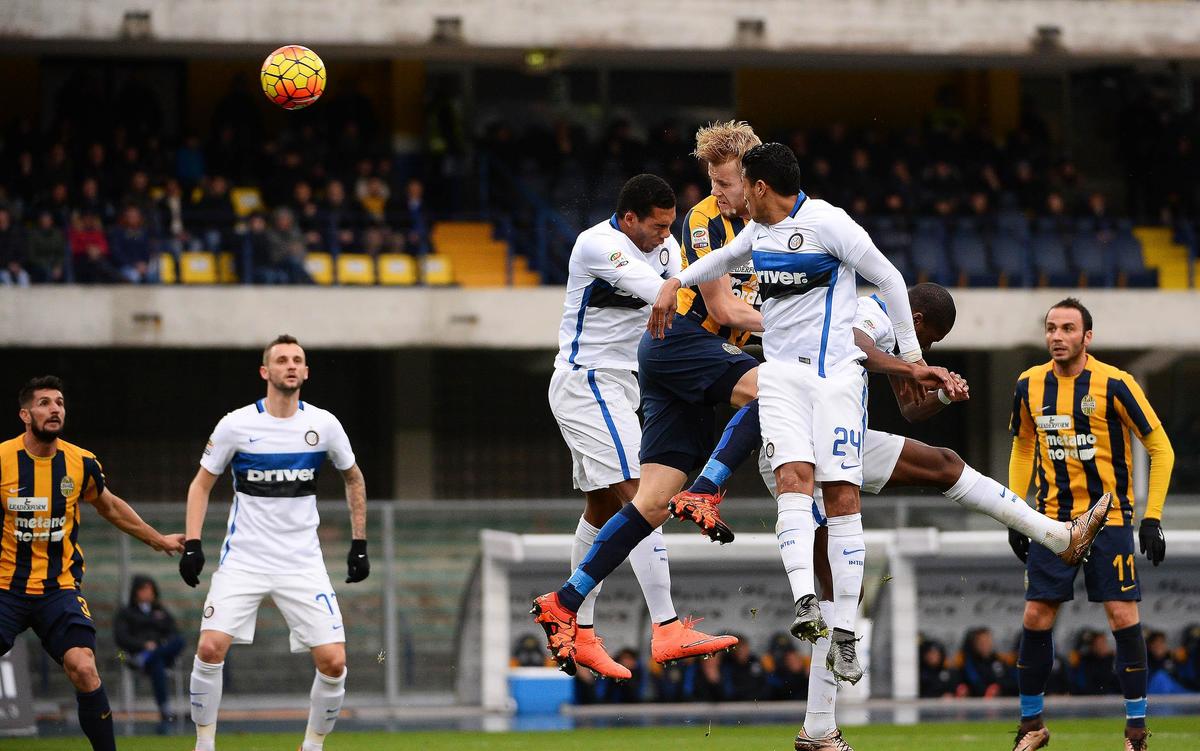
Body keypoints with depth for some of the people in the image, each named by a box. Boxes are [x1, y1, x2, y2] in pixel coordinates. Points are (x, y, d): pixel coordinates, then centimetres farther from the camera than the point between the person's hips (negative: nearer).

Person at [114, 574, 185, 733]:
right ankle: (165, 712, -51)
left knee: (179, 641, -31)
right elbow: (121, 638, 2)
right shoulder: (126, 613, 16)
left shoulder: (161, 612, 28)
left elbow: (174, 633, 18)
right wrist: (143, 645, -12)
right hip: (136, 655, -4)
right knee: (156, 664, -41)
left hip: (162, 652, 4)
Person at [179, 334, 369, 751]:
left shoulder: (323, 424, 0)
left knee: (333, 661, -10)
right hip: (243, 558, -1)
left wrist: (359, 544, 13)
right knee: (210, 647, -17)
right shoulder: (236, 424, -5)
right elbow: (201, 483, 6)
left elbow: (353, 478, 16)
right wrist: (191, 544, -5)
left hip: (303, 561, 1)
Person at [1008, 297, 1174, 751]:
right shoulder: (1030, 385, 2)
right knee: (1036, 618, 0)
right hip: (1052, 520, 3)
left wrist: (1152, 517, -9)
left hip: (1109, 519, -3)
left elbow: (1160, 448, -4)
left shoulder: (1114, 384, -10)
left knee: (1123, 616, -8)